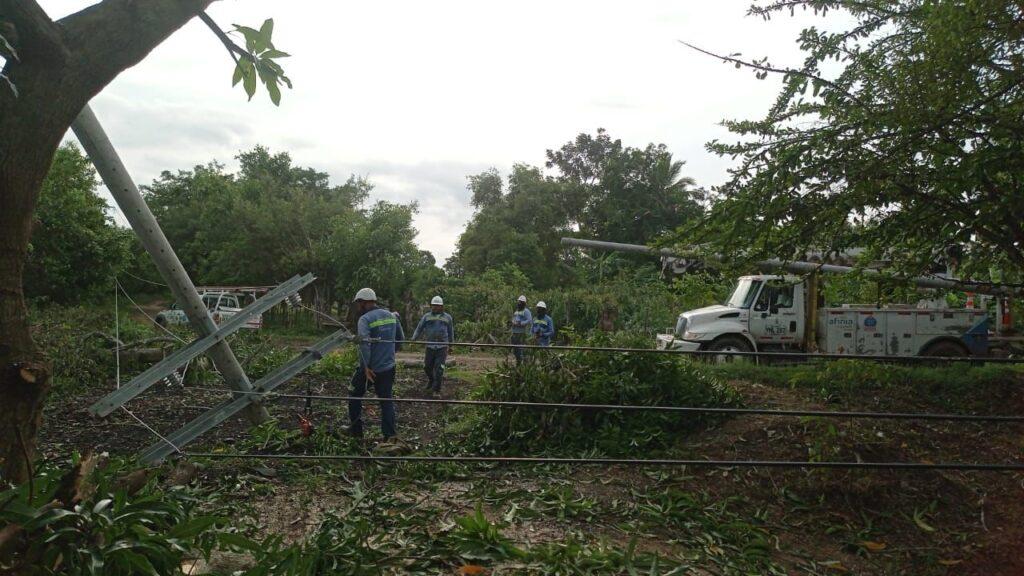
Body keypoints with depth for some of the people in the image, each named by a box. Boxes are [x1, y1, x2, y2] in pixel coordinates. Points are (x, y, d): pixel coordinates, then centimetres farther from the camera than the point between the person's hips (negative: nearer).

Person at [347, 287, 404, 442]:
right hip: (388, 367, 5)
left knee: (356, 395, 16)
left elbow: (364, 343, -28)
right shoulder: (391, 316, 6)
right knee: (386, 399, 10)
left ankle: (356, 430, 23)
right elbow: (401, 338, 14)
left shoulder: (365, 319, -14)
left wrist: (365, 367, -26)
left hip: (370, 368, -5)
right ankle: (390, 433, 1)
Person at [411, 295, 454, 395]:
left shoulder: (447, 317, 9)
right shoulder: (426, 317, 6)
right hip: (430, 347, 1)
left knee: (439, 368, -7)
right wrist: (413, 340, -10)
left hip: (442, 347, -1)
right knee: (427, 366, 8)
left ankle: (436, 388, 2)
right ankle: (431, 379, 39)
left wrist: (450, 345, 22)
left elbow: (450, 332, 18)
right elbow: (419, 329, 3)